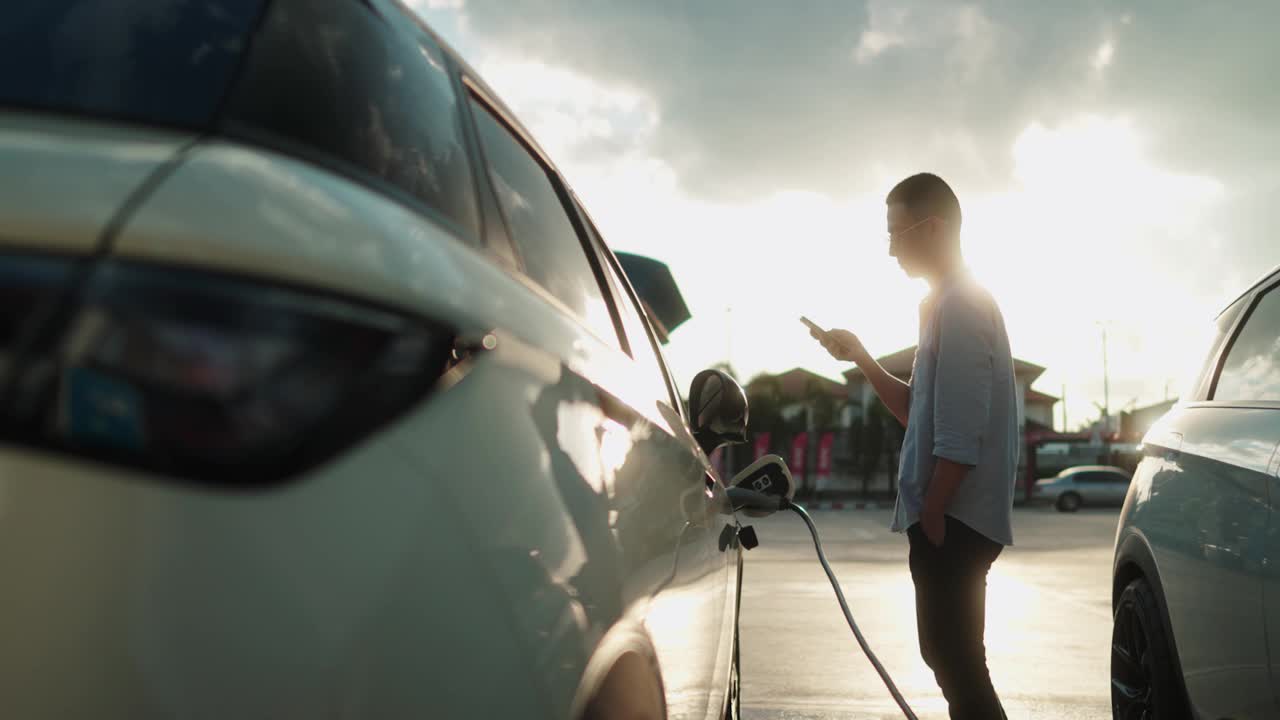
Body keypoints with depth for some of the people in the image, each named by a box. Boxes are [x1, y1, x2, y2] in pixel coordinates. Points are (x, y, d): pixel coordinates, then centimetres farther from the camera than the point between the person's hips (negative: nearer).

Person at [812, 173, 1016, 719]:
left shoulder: (960, 305, -12)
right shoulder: (954, 302, 19)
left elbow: (960, 433, -20)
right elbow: (920, 412, 24)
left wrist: (931, 514, -18)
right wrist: (860, 357, 15)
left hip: (953, 520, -10)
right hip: (951, 517, 10)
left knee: (957, 663, -9)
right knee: (950, 658, 15)